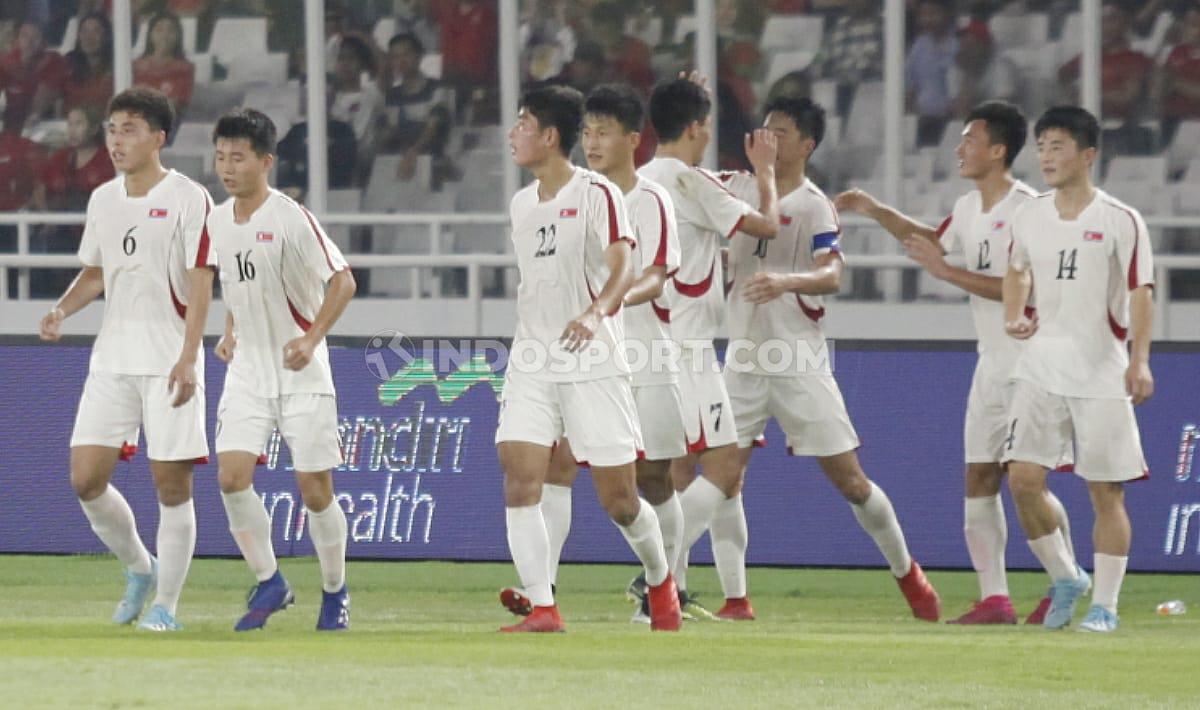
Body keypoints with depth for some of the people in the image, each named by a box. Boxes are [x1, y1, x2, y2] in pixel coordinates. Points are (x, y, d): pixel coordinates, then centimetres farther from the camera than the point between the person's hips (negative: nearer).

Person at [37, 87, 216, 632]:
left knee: (171, 484, -5)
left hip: (170, 361, -5)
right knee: (86, 479, -2)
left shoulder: (189, 199, -7)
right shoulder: (103, 200, 11)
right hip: (112, 358, 6)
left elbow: (200, 284, -11)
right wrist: (62, 309, 2)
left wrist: (187, 358, -20)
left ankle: (166, 603, 6)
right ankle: (139, 568, 20)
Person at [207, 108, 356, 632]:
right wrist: (230, 333, 11)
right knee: (231, 476, -11)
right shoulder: (218, 222, 5)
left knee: (314, 489, 0)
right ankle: (269, 583, 4)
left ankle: (335, 592, 18)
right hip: (247, 372, 5)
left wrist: (311, 339, -24)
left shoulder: (290, 219, -15)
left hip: (300, 373, -5)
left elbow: (342, 280, -15)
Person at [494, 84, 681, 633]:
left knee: (618, 500, -1)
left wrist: (595, 313, -37)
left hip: (594, 365, -5)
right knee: (519, 481, -13)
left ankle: (661, 582, 26)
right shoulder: (522, 204, 13)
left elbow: (623, 266, -22)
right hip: (531, 364, 5)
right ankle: (541, 608, -13)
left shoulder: (596, 194, -9)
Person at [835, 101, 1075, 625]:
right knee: (978, 479, 3)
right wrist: (877, 212, 23)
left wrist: (947, 271, -20)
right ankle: (993, 598, 5)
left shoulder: (1026, 209, -15)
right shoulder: (969, 209, 12)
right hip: (992, 362, 9)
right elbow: (934, 240, 33)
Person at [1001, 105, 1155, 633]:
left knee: (1106, 491, -2)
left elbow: (1140, 293, -10)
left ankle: (1105, 604, 7)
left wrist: (1139, 360, -20)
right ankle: (1065, 578, 12)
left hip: (1103, 375, -4)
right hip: (1041, 368, 4)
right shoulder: (1029, 218, 7)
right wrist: (1014, 315, 7)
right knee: (1023, 478, -8)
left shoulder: (1121, 221, -7)